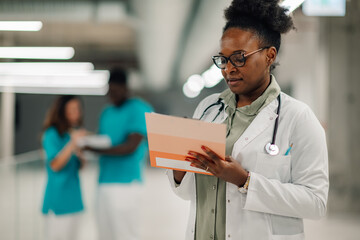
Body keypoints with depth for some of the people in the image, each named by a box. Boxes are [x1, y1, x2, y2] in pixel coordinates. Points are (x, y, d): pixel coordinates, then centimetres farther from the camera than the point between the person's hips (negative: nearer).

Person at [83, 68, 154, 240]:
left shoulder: (139, 110, -3)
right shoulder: (107, 113, 21)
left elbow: (131, 147, -13)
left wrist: (95, 149, -20)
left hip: (125, 184, -7)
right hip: (105, 183, 7)